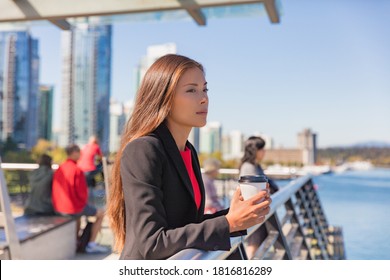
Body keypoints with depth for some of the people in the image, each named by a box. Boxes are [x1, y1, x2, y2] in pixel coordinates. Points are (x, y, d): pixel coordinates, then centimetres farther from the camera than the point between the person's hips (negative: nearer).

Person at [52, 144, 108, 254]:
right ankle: (91, 244, 11)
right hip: (74, 208, -7)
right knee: (100, 214, 13)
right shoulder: (77, 170, -18)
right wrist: (84, 200, 7)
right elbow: (82, 192, -16)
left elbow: (57, 191, 12)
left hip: (59, 209, 8)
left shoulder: (59, 169, 3)